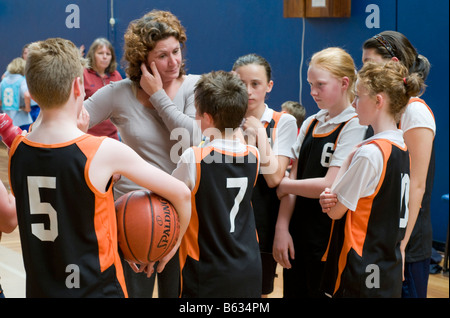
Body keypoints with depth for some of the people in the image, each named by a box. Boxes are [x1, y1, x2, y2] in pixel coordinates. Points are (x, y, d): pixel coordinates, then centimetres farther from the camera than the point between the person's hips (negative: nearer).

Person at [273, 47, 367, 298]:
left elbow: (330, 186, -18)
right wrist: (282, 228, -3)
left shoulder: (354, 127, -11)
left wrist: (284, 185, -4)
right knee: (293, 291, 13)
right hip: (297, 233, 6)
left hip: (329, 237, -6)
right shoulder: (310, 124, 10)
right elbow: (292, 179, 6)